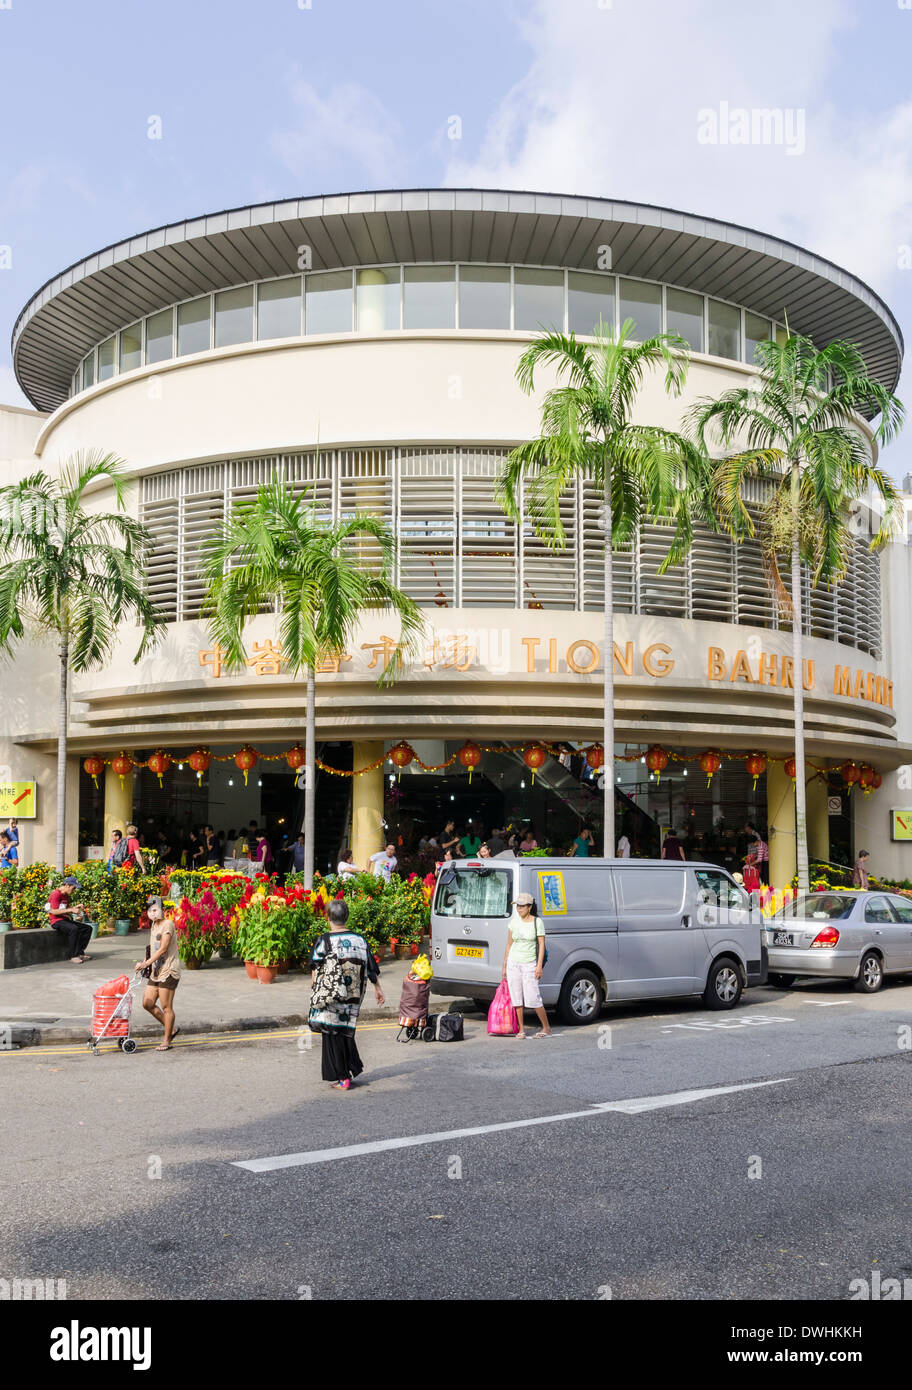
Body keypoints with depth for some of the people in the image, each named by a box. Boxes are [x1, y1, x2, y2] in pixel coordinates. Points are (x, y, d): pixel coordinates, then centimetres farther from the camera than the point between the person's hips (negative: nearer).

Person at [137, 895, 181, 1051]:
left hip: (168, 971, -9)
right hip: (156, 972, 9)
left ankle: (166, 1041, 7)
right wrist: (144, 962, 7)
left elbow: (163, 949, -18)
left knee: (166, 1007, -3)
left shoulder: (167, 924, -12)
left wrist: (146, 963, -21)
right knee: (148, 1003, 9)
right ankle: (171, 1028, 23)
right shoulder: (153, 925, 15)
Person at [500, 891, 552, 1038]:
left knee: (533, 998, -7)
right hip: (513, 963, 4)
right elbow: (509, 945, 10)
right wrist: (504, 966, 10)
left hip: (529, 964, -4)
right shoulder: (514, 922, 6)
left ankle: (546, 1028, 7)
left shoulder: (537, 922, -4)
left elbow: (541, 945, -5)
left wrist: (539, 966, -12)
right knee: (516, 997, 3)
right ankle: (521, 1030, 12)